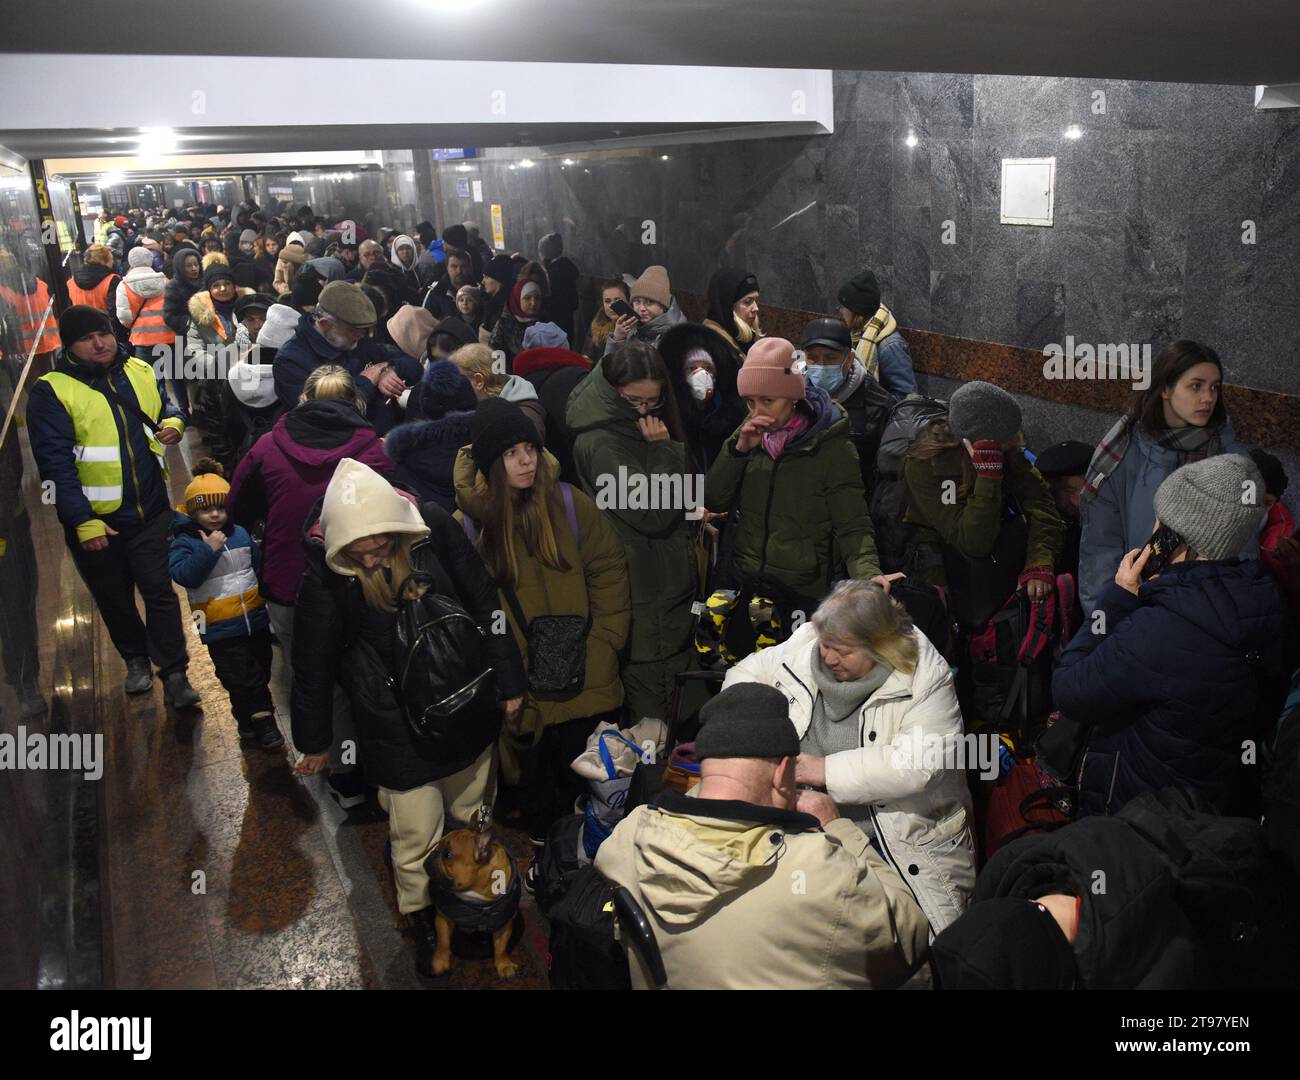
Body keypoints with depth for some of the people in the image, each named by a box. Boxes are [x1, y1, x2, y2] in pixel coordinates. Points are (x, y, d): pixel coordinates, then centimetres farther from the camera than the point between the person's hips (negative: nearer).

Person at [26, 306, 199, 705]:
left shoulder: (141, 372, 3)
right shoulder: (51, 391, -10)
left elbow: (167, 408, 22)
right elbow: (55, 463, -15)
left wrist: (173, 423, -3)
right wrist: (82, 521, -20)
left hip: (150, 509, 2)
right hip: (94, 519, -2)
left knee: (159, 591, 0)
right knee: (115, 599, 15)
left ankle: (174, 675, 8)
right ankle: (136, 660, 37)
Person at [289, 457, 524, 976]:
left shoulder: (434, 529, -15)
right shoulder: (325, 572, -17)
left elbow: (484, 605, -3)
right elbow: (313, 665, -4)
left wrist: (509, 681, 2)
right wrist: (313, 739, 7)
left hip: (468, 713, 3)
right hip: (397, 733, -2)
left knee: (475, 819, 21)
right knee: (416, 836, 7)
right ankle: (423, 921, 36)